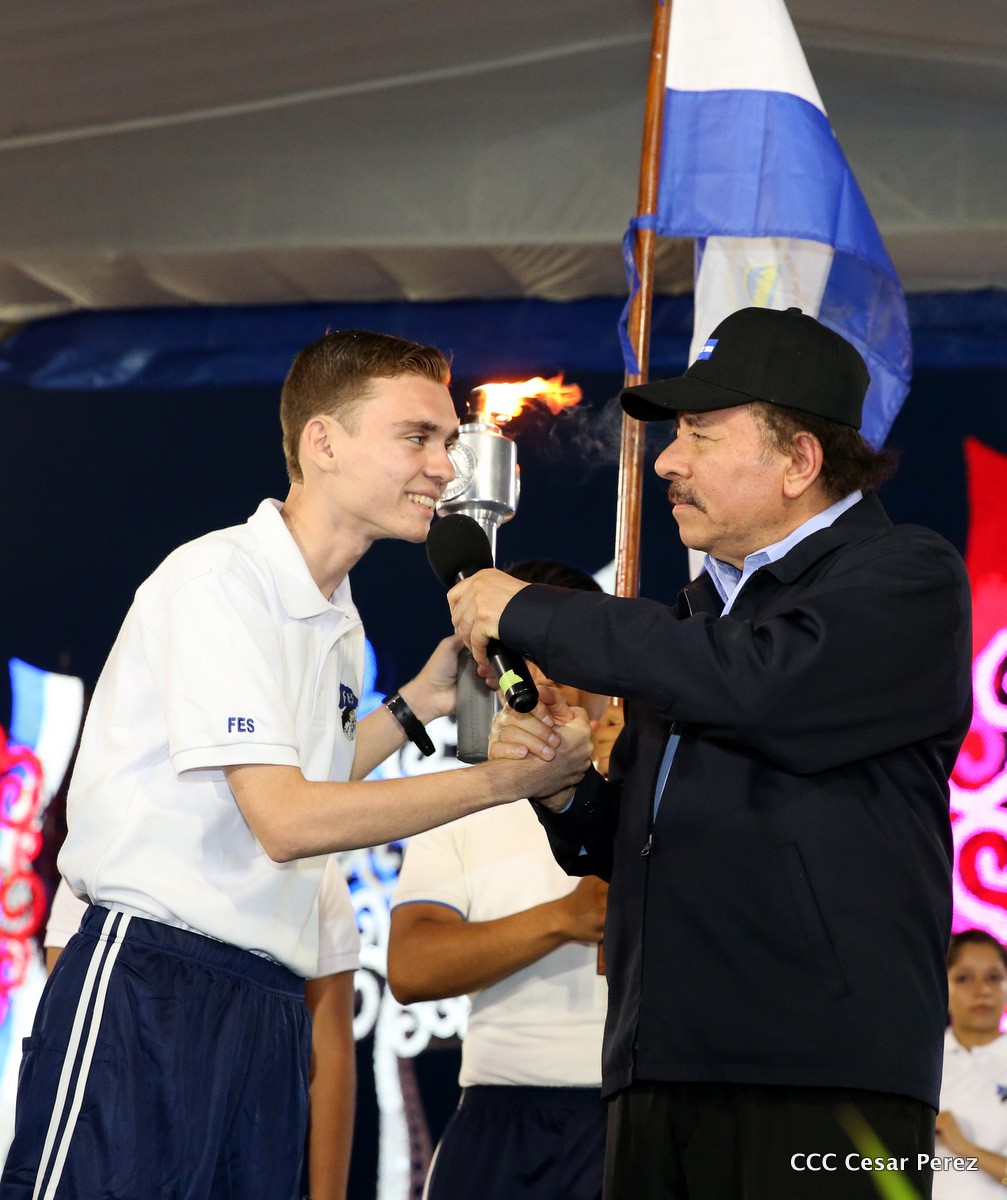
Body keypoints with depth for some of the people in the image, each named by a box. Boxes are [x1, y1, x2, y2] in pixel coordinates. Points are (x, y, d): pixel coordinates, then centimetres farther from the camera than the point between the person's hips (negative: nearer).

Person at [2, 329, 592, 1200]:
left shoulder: (338, 626, 18)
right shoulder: (216, 580, -10)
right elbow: (283, 820, -17)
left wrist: (419, 701, 16)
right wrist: (507, 778, -13)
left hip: (269, 1010, 8)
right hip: (147, 988, -8)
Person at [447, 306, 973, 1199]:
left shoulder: (907, 581, -2)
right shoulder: (698, 615, 24)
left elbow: (751, 686, -21)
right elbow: (623, 839, 30)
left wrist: (529, 613, -10)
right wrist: (562, 790, 5)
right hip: (661, 1075, 7)